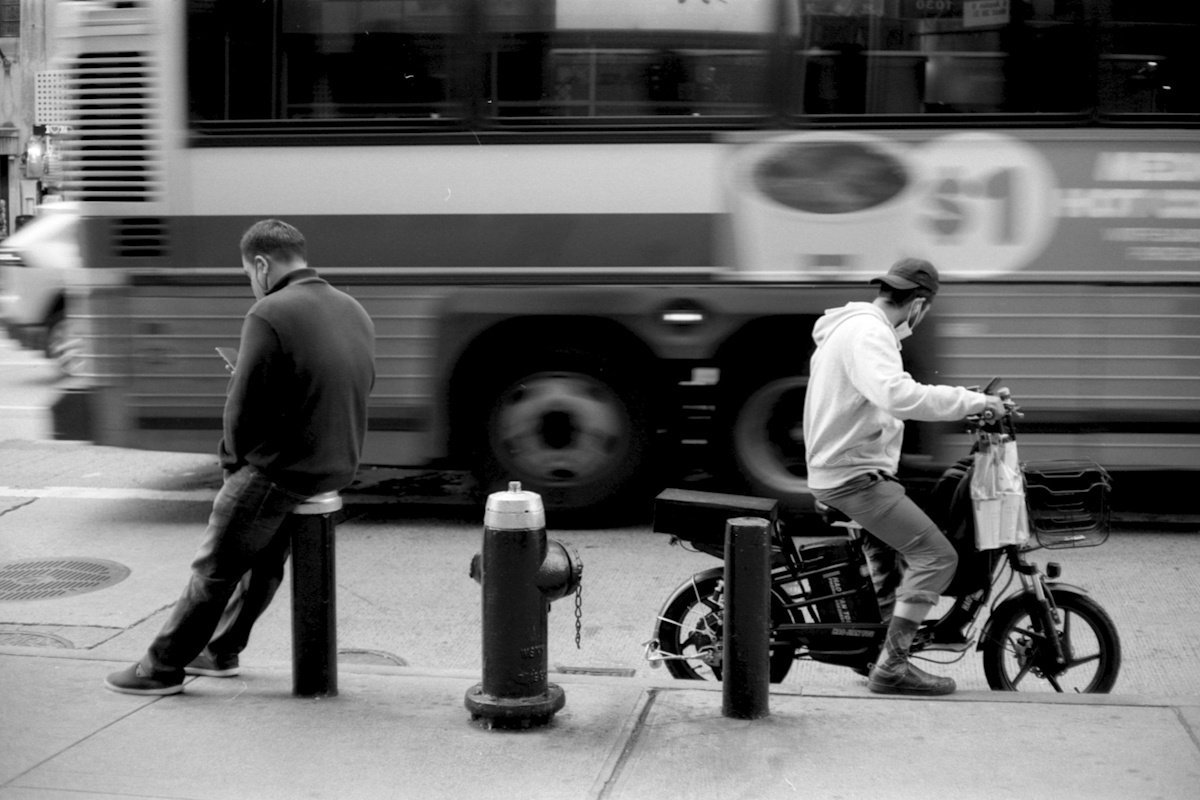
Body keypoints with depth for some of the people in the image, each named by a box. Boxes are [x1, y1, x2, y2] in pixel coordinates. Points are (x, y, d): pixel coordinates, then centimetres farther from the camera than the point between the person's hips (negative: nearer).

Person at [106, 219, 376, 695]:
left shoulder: (270, 314, -16)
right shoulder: (354, 311, 9)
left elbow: (244, 407, -17)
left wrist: (235, 458, 2)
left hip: (280, 472, -8)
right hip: (339, 468, 8)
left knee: (215, 570, 6)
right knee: (264, 563, 23)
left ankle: (163, 667, 16)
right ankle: (220, 651, 36)